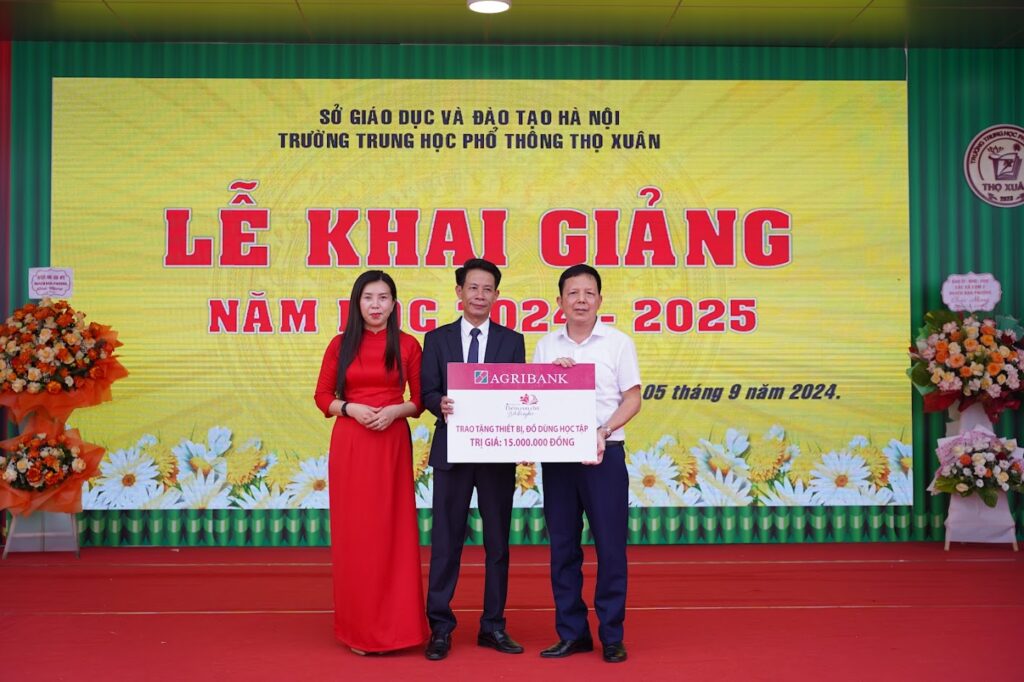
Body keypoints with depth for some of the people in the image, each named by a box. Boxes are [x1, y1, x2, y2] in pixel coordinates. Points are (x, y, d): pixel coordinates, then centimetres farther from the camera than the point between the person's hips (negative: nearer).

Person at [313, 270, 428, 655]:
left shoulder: (408, 346, 4)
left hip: (393, 444, 0)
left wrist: (396, 410, -14)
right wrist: (349, 408, -12)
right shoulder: (341, 345, 6)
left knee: (392, 532, 2)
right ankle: (358, 627, 13)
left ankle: (393, 626, 13)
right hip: (349, 445, 1)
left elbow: (420, 400, 4)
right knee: (354, 532, 3)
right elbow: (323, 396, 6)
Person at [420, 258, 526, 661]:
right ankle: (440, 628, 11)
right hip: (452, 450, -1)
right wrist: (442, 405, -21)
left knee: (497, 541, 7)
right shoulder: (437, 339, 6)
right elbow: (428, 392, 0)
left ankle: (493, 626, 18)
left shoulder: (512, 341, 8)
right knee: (445, 541, 3)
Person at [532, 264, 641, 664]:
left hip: (604, 454, -3)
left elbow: (632, 399, -1)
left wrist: (603, 430, -15)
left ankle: (612, 635, 11)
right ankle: (572, 632, 17)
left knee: (610, 545, 0)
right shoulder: (546, 346, 9)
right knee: (562, 545, 7)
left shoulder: (618, 343, 1)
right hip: (557, 455, 3)